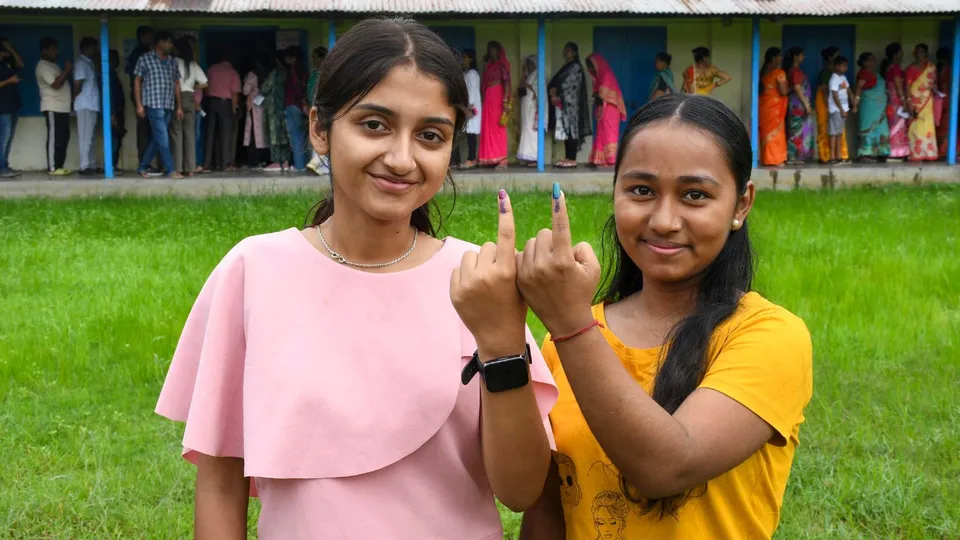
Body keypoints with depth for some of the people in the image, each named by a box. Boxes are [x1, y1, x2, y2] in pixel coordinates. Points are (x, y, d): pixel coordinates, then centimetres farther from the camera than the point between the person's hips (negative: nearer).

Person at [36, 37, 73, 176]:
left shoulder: (53, 65, 22)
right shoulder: (43, 66, -11)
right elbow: (56, 84, -22)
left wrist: (71, 98, 14)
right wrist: (67, 70, -14)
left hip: (62, 107, 10)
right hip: (53, 108, -10)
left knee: (63, 138, 8)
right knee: (54, 138, -10)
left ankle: (59, 166, 11)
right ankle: (53, 168, -9)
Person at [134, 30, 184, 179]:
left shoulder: (172, 62, 14)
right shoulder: (145, 59, 0)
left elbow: (176, 84, 17)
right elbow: (137, 81, 2)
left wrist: (179, 107, 12)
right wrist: (139, 105, -6)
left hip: (169, 106, 6)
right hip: (153, 104, -6)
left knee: (157, 138, 7)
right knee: (163, 138, -8)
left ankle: (142, 167, 18)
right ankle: (171, 170, -6)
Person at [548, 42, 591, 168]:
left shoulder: (576, 67, -7)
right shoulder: (567, 67, 19)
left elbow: (568, 84, -13)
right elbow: (557, 82, 16)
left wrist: (556, 93, -6)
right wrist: (553, 91, -2)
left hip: (570, 103, -9)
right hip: (563, 103, 9)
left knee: (571, 130, -9)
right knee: (566, 130, 7)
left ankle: (572, 160, -9)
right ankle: (567, 158, 9)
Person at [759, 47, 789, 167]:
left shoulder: (764, 71, 8)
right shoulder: (779, 72, -14)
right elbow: (783, 91, -17)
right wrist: (790, 88, 2)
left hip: (764, 105, 7)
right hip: (774, 106, -7)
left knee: (766, 131, 11)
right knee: (775, 132, 0)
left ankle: (766, 159, 14)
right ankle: (774, 159, 2)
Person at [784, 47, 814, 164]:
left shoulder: (796, 70, 16)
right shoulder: (795, 71, -13)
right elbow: (797, 88, -18)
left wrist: (807, 104, 18)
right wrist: (806, 105, -18)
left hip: (800, 105, 10)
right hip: (798, 104, -10)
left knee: (798, 130, 9)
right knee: (798, 130, -7)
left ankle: (795, 157, 11)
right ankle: (793, 157, -5)